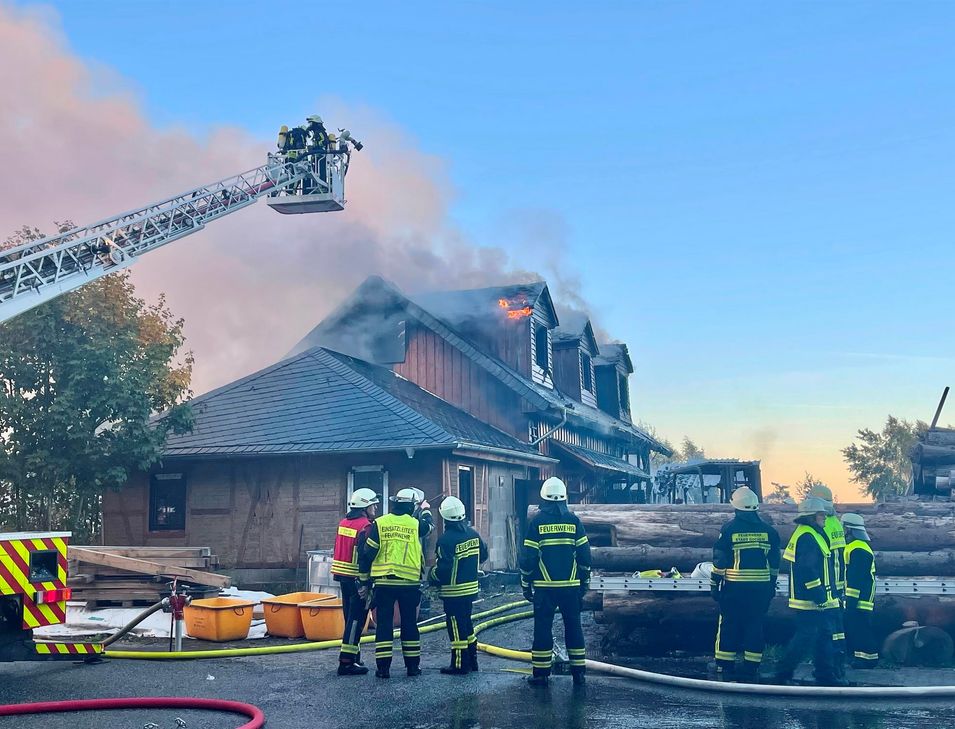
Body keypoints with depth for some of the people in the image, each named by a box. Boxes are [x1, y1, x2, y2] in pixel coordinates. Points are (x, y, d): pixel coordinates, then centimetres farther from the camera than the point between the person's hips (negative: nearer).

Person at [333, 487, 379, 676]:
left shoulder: (343, 523, 11)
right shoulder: (365, 526, -15)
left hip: (343, 576, 9)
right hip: (358, 578, -9)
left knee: (351, 618, 16)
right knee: (356, 620, -4)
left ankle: (353, 656, 24)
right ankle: (346, 662, -5)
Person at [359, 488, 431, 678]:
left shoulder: (379, 524, 0)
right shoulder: (416, 525, 1)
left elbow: (367, 554, -2)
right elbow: (427, 526, 26)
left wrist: (365, 581, 6)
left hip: (383, 583, 0)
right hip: (409, 584, 0)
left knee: (384, 625, 5)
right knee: (409, 624, 11)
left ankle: (383, 667, 4)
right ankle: (413, 665, 16)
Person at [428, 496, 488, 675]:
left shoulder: (446, 539, -21)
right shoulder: (473, 533, 2)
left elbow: (442, 569, -23)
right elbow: (484, 554, 14)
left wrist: (432, 578, -4)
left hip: (454, 591, -7)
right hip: (471, 587, 8)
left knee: (456, 628, 1)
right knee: (467, 624, 19)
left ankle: (459, 665, 7)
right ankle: (472, 660, 26)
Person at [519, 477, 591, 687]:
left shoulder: (537, 521, -3)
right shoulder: (573, 520, 2)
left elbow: (527, 557, -3)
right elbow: (584, 555, 4)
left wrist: (526, 584, 5)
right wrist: (585, 582, 13)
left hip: (544, 586, -2)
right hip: (571, 586, 2)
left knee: (543, 628, 4)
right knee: (573, 627, 10)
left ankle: (541, 674, 6)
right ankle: (579, 673, 12)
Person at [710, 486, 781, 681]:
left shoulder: (729, 529, -6)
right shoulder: (768, 531, 4)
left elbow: (719, 561, -5)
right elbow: (774, 563, 10)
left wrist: (714, 584, 2)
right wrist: (772, 585, 19)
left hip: (735, 587, -3)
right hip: (761, 588, 3)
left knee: (728, 625, 6)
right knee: (755, 625, 9)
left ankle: (725, 666, 8)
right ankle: (751, 667, 11)